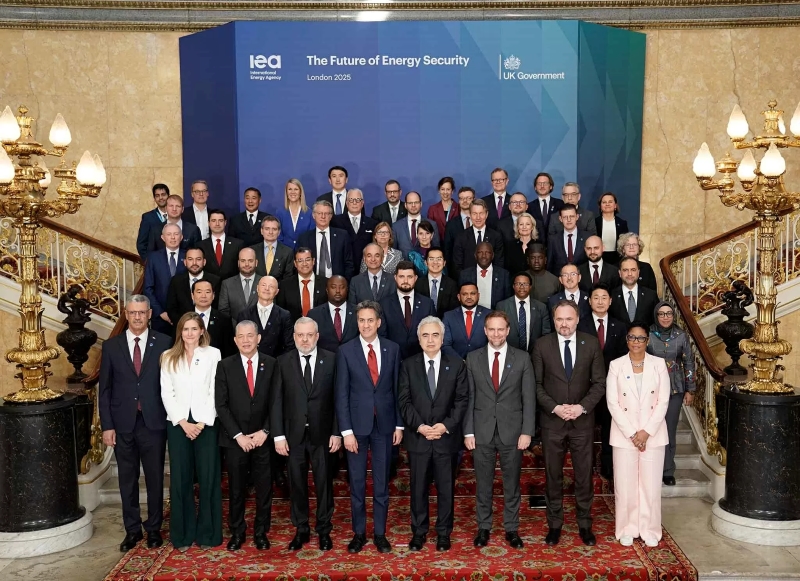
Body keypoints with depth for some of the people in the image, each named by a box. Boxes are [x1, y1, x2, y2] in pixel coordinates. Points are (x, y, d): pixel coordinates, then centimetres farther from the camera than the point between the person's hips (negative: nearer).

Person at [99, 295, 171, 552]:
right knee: (127, 480, 11)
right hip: (123, 424, 2)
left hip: (153, 423, -1)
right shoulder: (111, 345, 3)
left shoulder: (164, 343, -2)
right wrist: (107, 425, -1)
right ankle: (132, 529, 24)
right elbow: (104, 389, 4)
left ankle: (154, 529, 23)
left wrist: (172, 418, -5)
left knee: (155, 479, 8)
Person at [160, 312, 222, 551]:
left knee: (208, 477, 1)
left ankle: (208, 533, 13)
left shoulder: (213, 354, 3)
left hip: (206, 423, -1)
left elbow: (215, 391, -2)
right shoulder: (168, 357, 8)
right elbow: (167, 393, 2)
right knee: (180, 478, 5)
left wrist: (202, 422, -10)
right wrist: (183, 422, -8)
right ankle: (183, 534, 15)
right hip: (177, 423, 1)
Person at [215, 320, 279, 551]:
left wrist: (265, 431, -8)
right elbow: (221, 404, -3)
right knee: (236, 489, 8)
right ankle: (237, 532, 23)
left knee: (264, 488, 7)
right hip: (235, 439, 0)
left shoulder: (271, 364, 2)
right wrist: (238, 435, -9)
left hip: (263, 437, 0)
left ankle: (261, 532, 21)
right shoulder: (225, 366, 0)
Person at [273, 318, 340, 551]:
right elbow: (277, 400, -1)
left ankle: (324, 530, 23)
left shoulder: (331, 360, -2)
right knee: (297, 483, 10)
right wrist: (278, 435, -5)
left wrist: (336, 432, -5)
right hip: (294, 433, 1)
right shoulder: (283, 362, 0)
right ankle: (301, 530, 24)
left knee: (324, 482, 8)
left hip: (322, 433, -1)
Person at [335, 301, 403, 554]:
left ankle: (380, 533, 20)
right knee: (357, 483, 8)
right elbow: (341, 394, -5)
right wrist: (346, 431, -9)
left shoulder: (392, 349, 2)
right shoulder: (345, 351, -4)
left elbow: (397, 388, 5)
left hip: (384, 424, 1)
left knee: (381, 482, 9)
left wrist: (399, 425, 3)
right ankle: (358, 533, 21)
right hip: (357, 424, -1)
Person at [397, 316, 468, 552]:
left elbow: (462, 400, -1)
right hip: (417, 437, 0)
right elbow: (404, 401, -1)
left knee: (446, 487, 8)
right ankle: (419, 532, 21)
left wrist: (446, 425, -13)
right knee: (418, 487, 8)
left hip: (447, 437, 0)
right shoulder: (408, 365, 3)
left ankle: (443, 533, 21)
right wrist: (419, 426, -13)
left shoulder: (457, 364, 2)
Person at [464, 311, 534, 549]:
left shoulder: (522, 358, 0)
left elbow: (529, 397, 0)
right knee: (483, 483, 9)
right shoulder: (473, 359, 2)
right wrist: (468, 432, -2)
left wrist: (527, 431, -6)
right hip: (482, 431, 1)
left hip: (512, 431, 0)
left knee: (511, 483, 10)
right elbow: (469, 397, 2)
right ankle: (483, 527, 23)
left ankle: (511, 528, 23)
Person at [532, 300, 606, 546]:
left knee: (584, 476, 8)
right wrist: (554, 407, -13)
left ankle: (585, 525, 22)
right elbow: (537, 384, -1)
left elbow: (599, 383, 1)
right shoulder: (542, 345, -3)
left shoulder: (591, 344, -1)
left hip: (582, 420, 0)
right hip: (552, 421, 0)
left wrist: (582, 407, -12)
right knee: (553, 476, 9)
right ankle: (555, 524, 21)